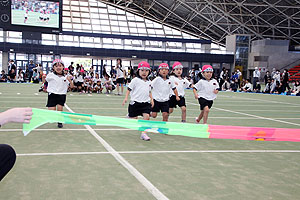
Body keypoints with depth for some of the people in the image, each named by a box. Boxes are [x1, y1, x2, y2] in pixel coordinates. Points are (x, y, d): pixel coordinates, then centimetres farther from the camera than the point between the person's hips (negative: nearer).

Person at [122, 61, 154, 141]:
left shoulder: (149, 82, 13)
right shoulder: (135, 80, -4)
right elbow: (129, 89, -2)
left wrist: (151, 99, 13)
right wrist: (126, 98, -11)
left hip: (146, 103, 4)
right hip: (135, 102, -4)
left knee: (147, 116, -13)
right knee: (134, 118, 3)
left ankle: (143, 133, -8)